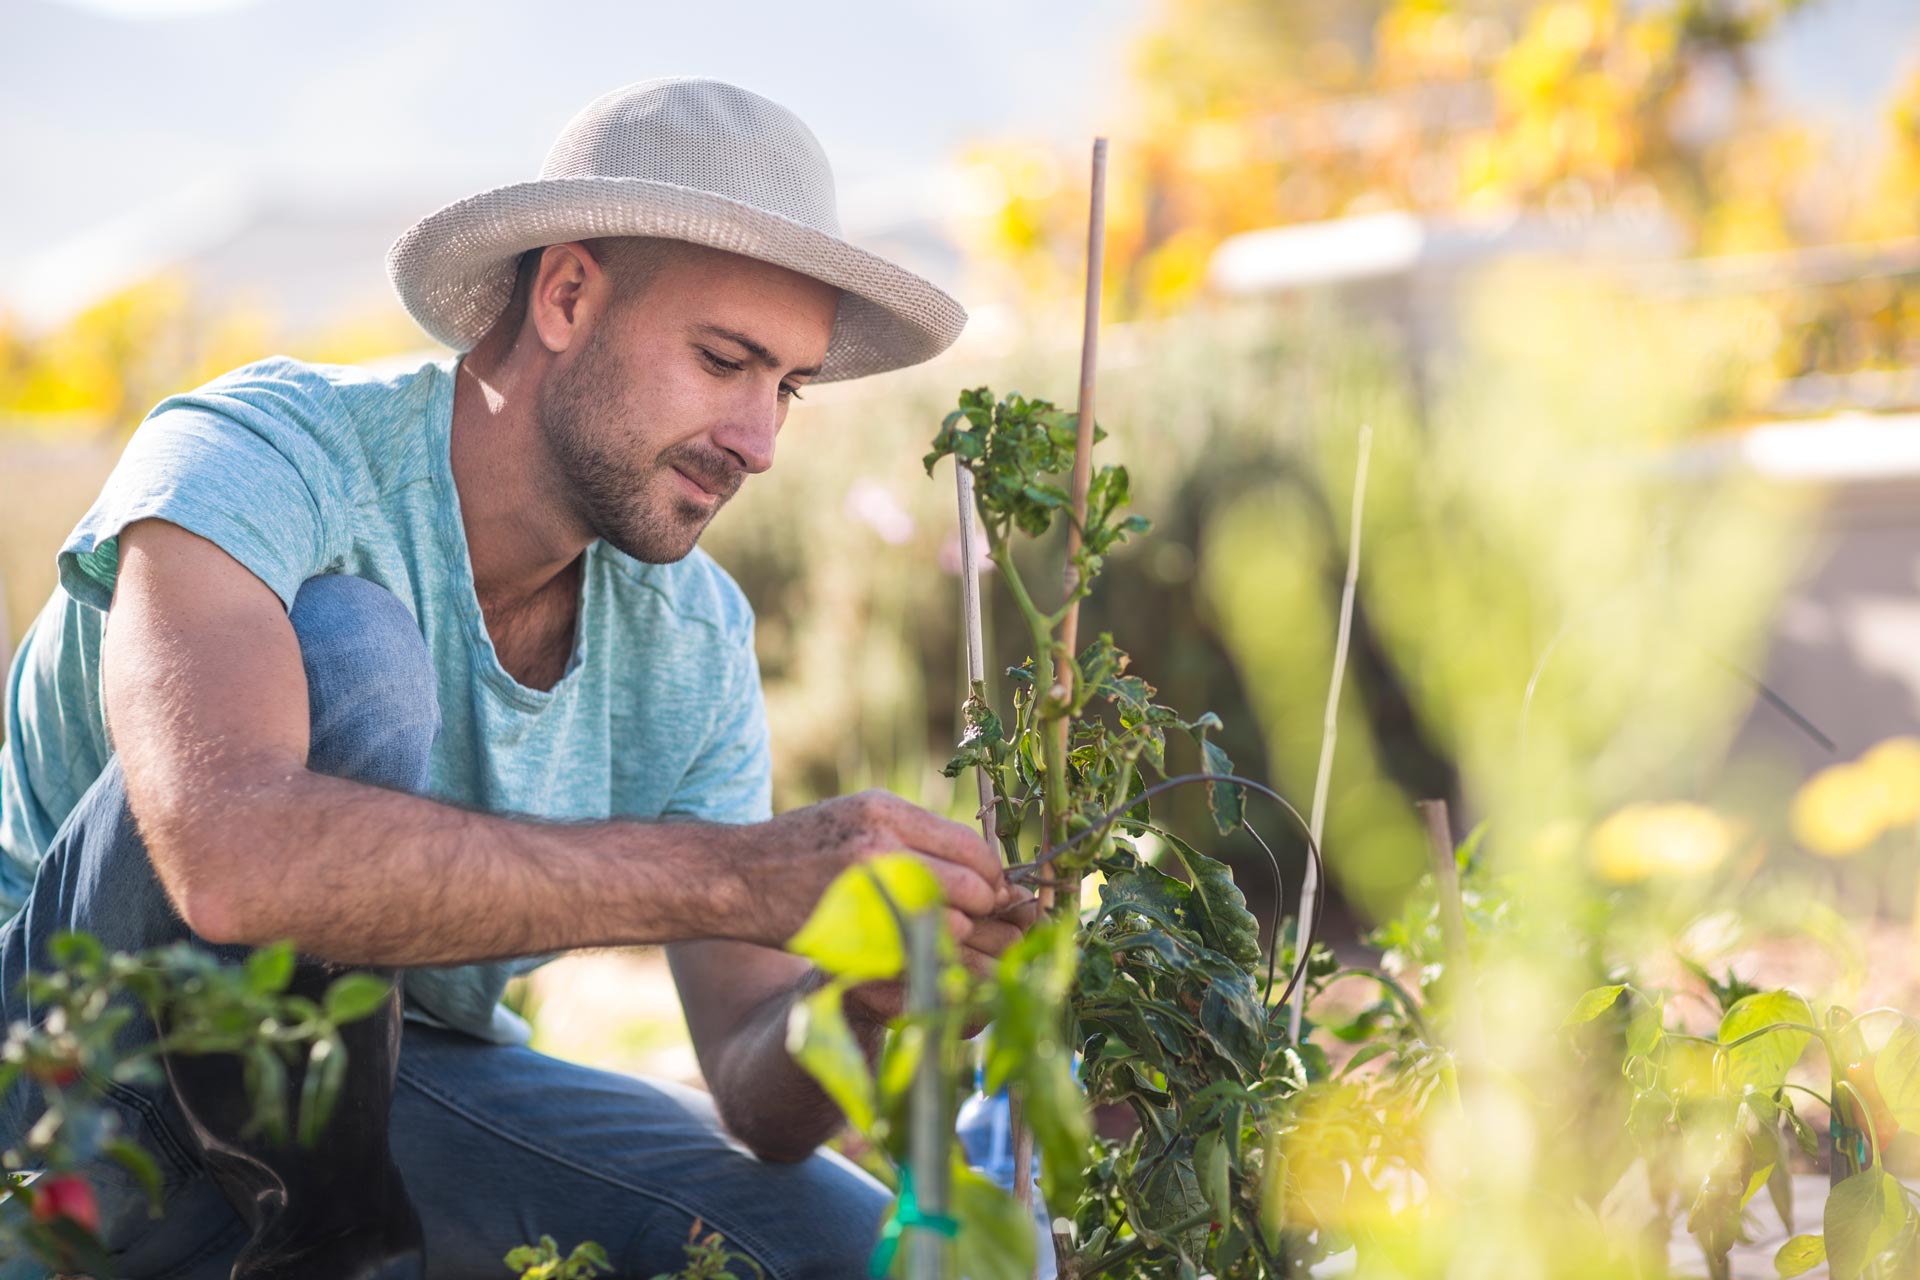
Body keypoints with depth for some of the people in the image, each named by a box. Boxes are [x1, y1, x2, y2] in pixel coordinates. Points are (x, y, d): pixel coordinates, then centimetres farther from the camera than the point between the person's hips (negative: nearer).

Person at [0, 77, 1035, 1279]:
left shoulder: (694, 643, -4)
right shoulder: (259, 457, -23)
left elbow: (755, 1095, -8)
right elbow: (231, 857, -45)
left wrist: (856, 1008, -32)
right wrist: (734, 873, -47)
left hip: (388, 1077, 5)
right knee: (344, 649, -31)